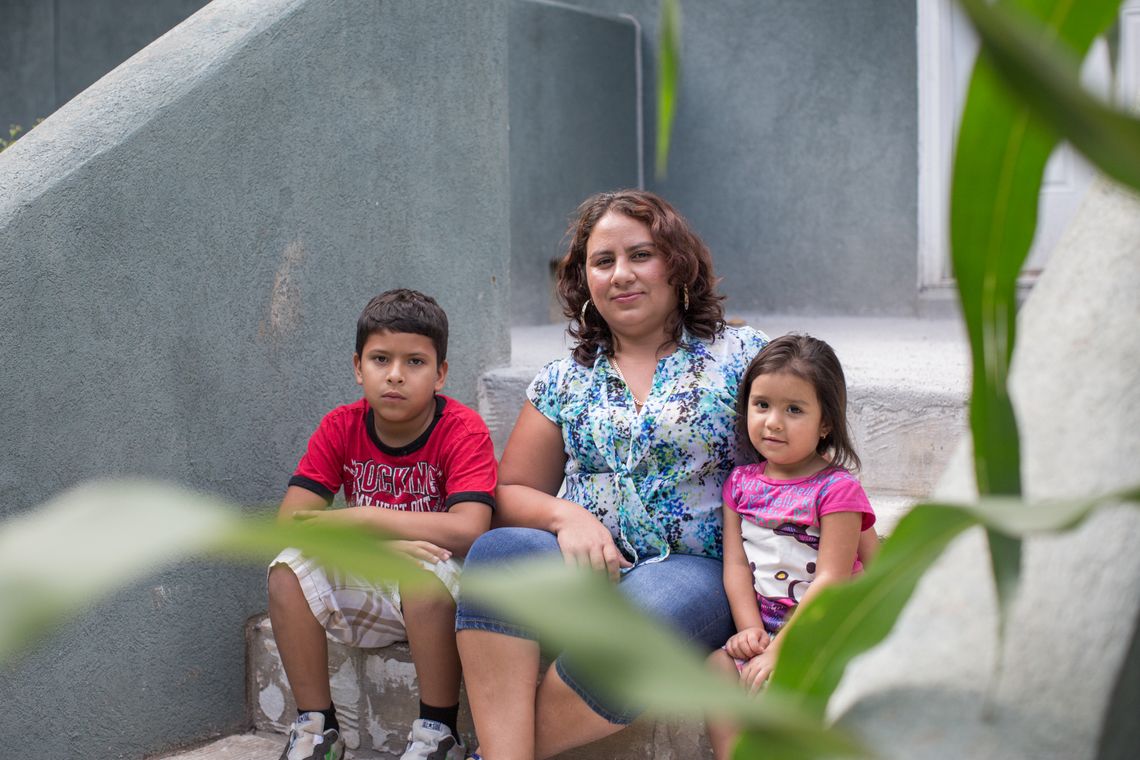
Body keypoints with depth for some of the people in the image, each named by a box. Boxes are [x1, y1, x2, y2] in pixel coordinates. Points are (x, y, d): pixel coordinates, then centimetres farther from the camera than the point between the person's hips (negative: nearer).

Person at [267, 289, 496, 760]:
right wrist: (381, 543, -29)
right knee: (288, 570, -19)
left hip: (437, 595, -4)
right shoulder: (340, 428, -5)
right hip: (369, 589, 4)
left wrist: (358, 519, -27)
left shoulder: (463, 431, -17)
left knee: (427, 571, -35)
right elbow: (290, 520, -14)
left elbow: (468, 532, -32)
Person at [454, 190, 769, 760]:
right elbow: (511, 493, 15)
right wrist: (567, 515, -7)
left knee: (640, 613, -37)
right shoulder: (563, 381, 16)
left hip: (696, 571, -3)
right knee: (498, 551, -28)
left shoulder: (740, 357, 6)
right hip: (588, 565, 3)